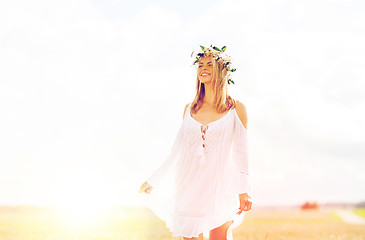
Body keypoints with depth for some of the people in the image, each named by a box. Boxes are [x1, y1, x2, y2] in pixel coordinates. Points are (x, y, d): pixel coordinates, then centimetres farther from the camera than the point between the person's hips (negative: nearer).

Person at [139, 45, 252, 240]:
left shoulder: (236, 109, 2)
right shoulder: (189, 109, 11)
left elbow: (240, 152, 2)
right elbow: (177, 152, 15)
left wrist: (244, 190, -5)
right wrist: (154, 181, 15)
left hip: (220, 185, -3)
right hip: (190, 187, 3)